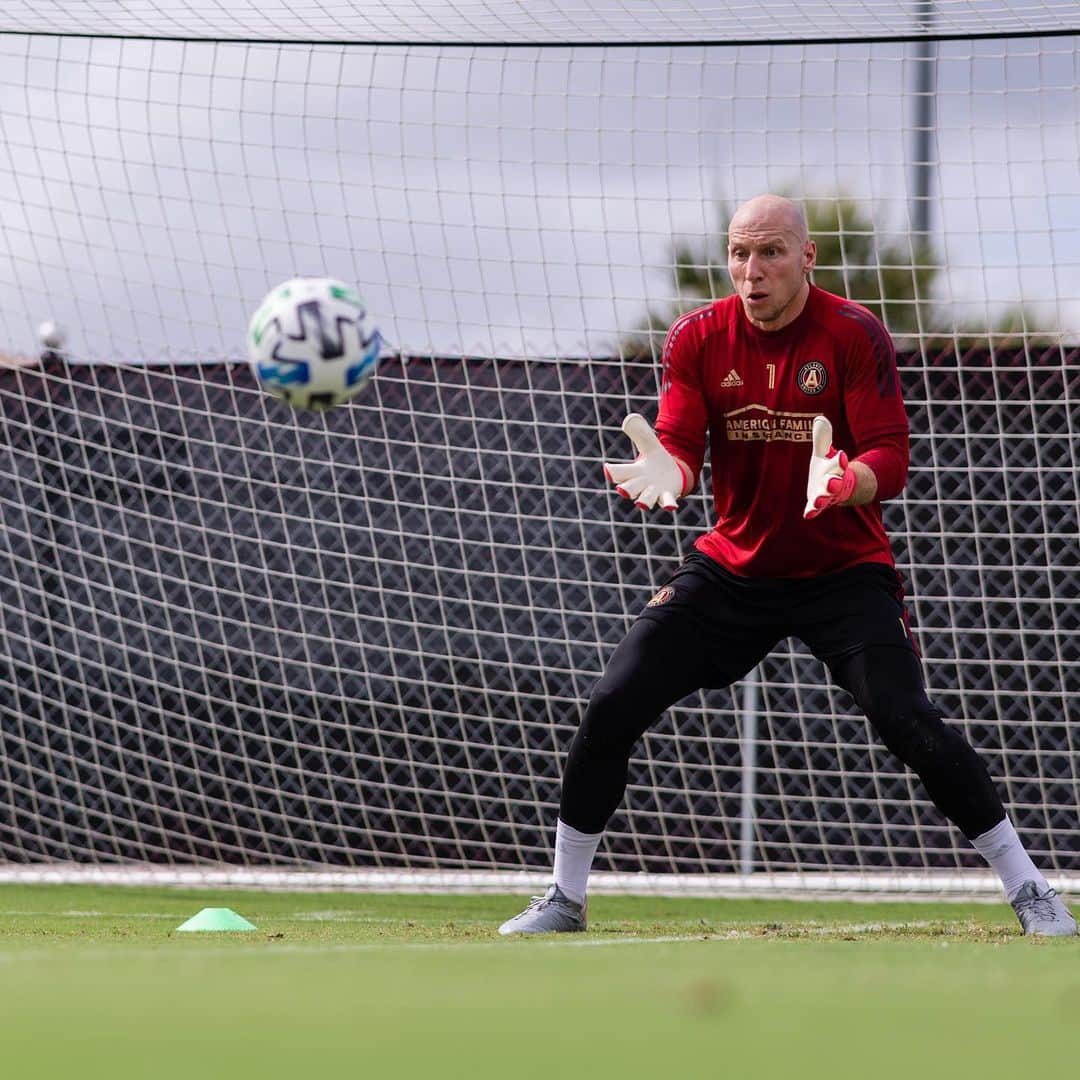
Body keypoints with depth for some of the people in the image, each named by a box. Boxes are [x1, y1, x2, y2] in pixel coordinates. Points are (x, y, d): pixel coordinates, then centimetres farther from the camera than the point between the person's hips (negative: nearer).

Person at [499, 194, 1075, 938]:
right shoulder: (698, 339, -4)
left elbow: (891, 463, -18)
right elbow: (680, 448, -9)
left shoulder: (855, 335, -13)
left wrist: (844, 483, -42)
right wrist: (665, 475, -34)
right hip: (733, 566, 3)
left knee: (908, 723, -20)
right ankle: (564, 899, 11)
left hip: (844, 571, -3)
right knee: (611, 708, -5)